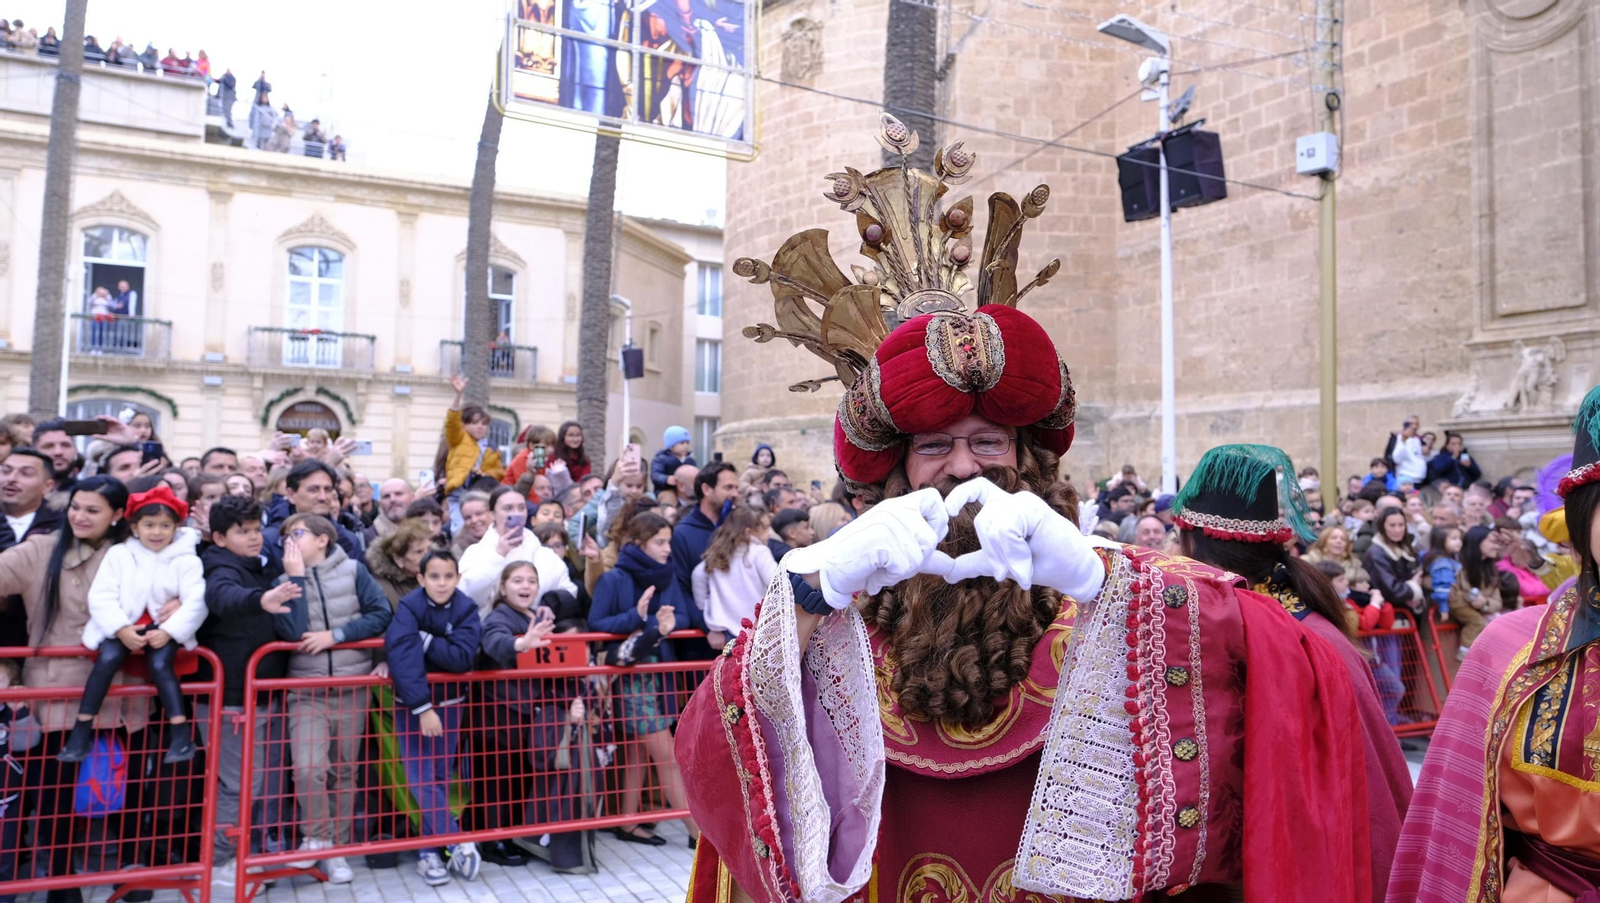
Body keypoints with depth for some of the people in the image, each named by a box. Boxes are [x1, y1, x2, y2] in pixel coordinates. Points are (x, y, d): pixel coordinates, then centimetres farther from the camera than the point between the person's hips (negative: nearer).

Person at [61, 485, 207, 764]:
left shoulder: (186, 560, -1)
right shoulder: (118, 554, 3)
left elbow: (195, 602, -8)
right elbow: (101, 597, -3)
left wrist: (169, 631, -19)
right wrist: (120, 628, -16)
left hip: (164, 628, -1)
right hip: (125, 626, 2)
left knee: (159, 665, -26)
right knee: (106, 660, -24)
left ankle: (182, 734, -23)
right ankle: (81, 731, -16)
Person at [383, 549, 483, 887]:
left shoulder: (466, 608, -10)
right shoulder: (409, 607, -18)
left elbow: (463, 657, -22)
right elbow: (402, 659, -27)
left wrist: (424, 639, -26)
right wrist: (422, 708, -30)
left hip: (449, 700, 2)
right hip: (412, 701, -2)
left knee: (441, 777, 7)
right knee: (422, 778, -8)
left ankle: (429, 850, 18)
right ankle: (457, 842, -3)